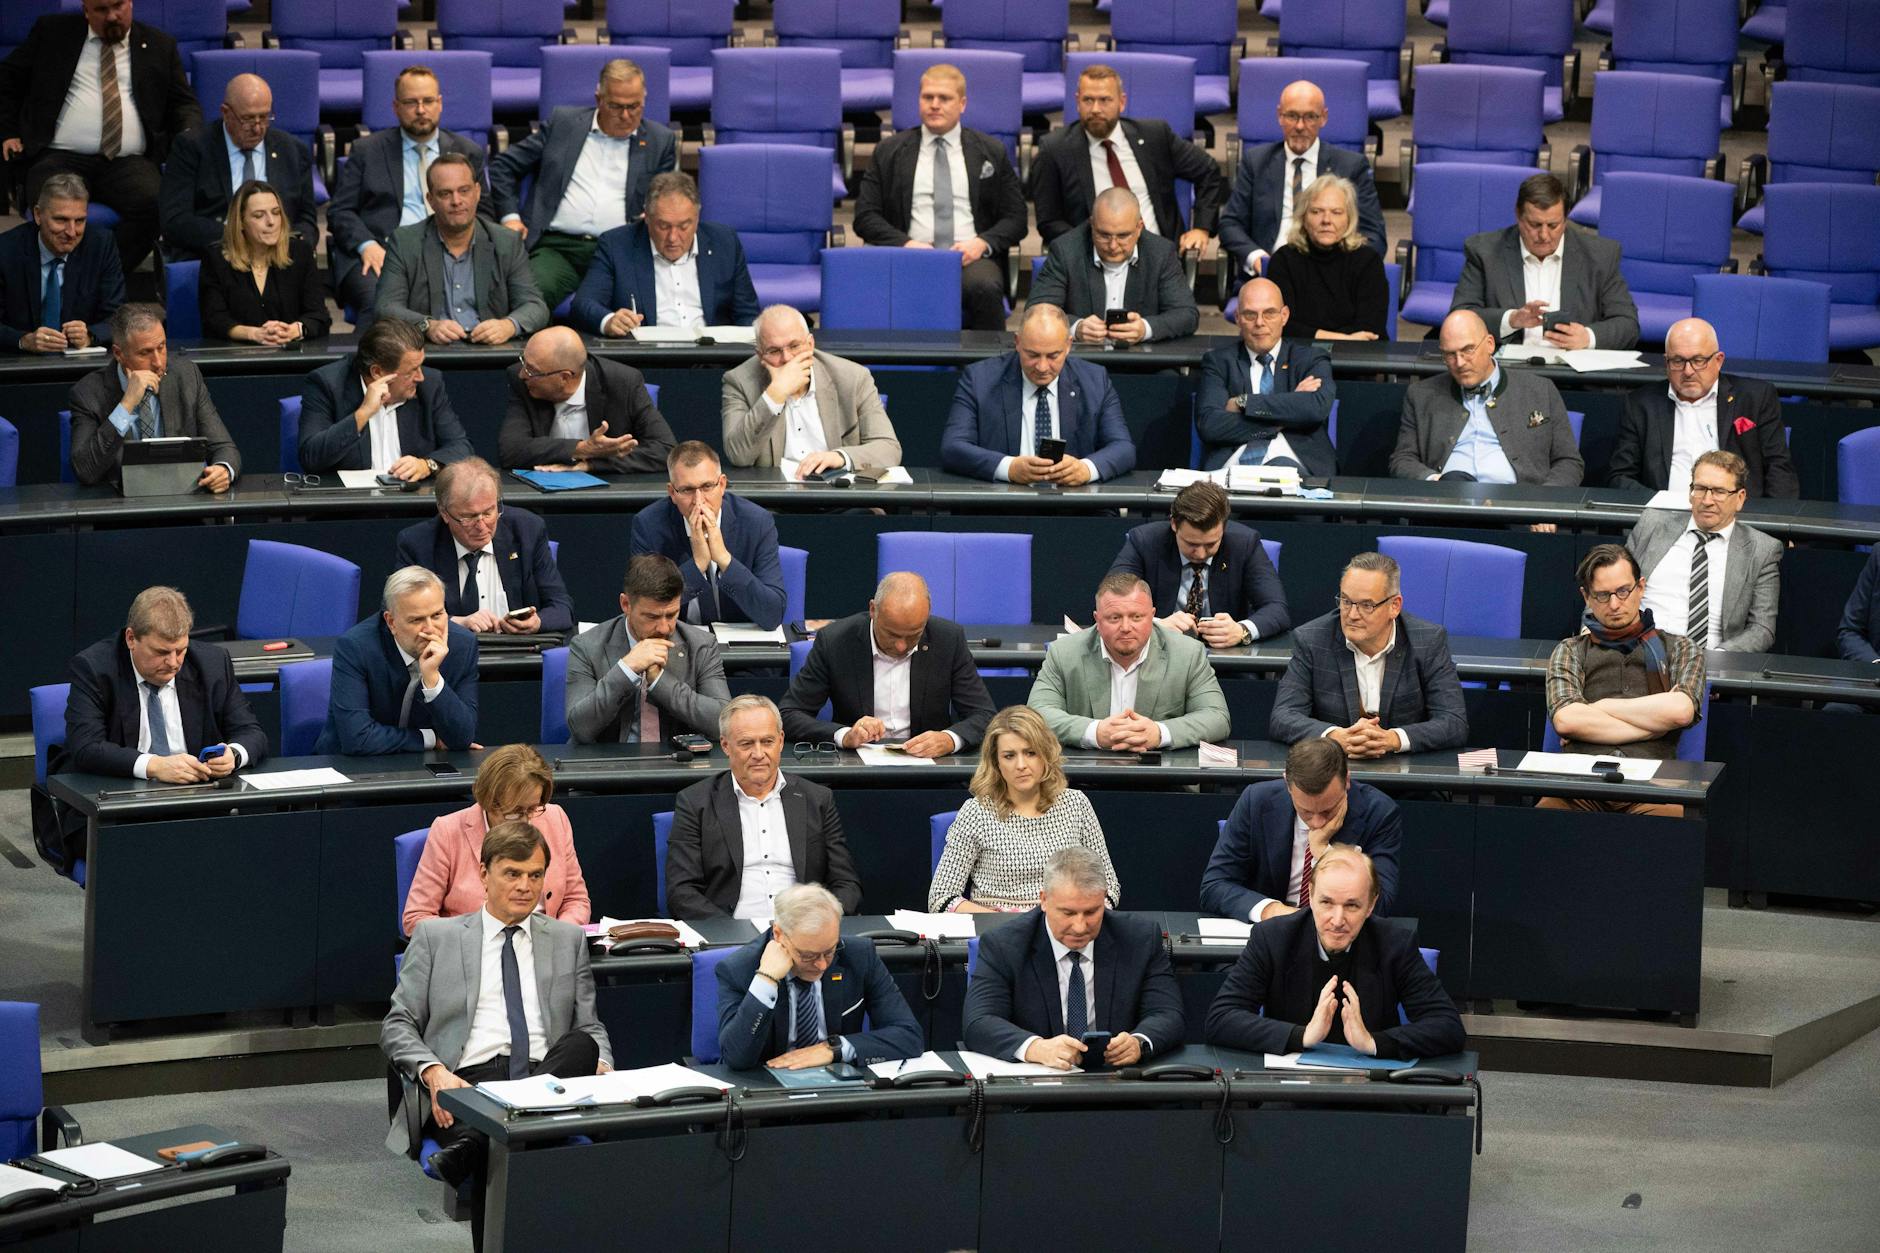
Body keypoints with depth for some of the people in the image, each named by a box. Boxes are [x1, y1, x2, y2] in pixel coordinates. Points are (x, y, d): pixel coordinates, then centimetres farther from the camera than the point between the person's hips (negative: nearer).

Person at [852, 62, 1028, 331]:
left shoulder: (991, 152, 15)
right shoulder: (889, 152, 15)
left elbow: (1016, 218, 13)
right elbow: (865, 216, 10)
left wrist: (983, 243, -7)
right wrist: (905, 243, -8)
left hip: (971, 258, 1)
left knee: (985, 287, -36)